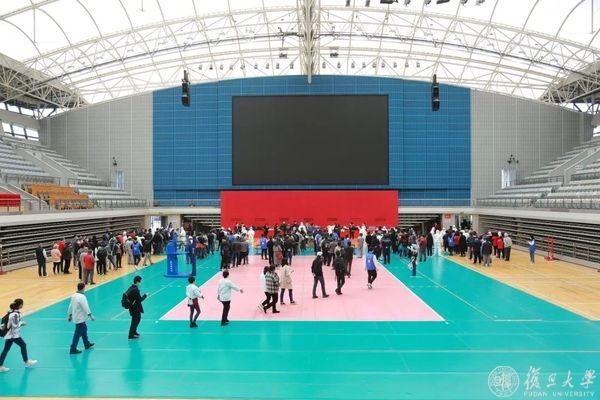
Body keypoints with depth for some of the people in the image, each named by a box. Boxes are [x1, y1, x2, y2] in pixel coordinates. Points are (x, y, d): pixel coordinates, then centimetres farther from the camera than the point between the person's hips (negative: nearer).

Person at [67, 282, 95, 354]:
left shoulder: (74, 296, 4)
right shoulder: (82, 297, -23)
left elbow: (70, 306, 12)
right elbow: (86, 307, -22)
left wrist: (70, 315, 22)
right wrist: (90, 315, -15)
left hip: (76, 317, 10)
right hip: (80, 318, -10)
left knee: (84, 329, 23)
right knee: (78, 334, -2)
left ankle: (87, 344, 36)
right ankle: (73, 349, 4)